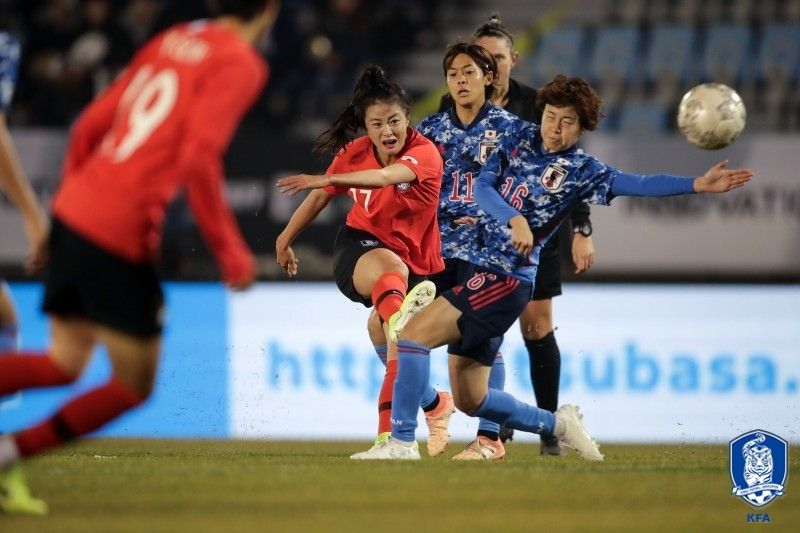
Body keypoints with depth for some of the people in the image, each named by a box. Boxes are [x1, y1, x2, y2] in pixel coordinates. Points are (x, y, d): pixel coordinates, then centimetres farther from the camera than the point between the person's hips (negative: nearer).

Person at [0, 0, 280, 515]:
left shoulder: (170, 42, 17)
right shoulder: (239, 64, -5)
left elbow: (90, 126, 16)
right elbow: (199, 157, -17)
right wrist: (230, 250, -12)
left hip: (73, 210, 8)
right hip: (121, 235, -8)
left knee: (65, 363, 13)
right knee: (134, 385, 6)